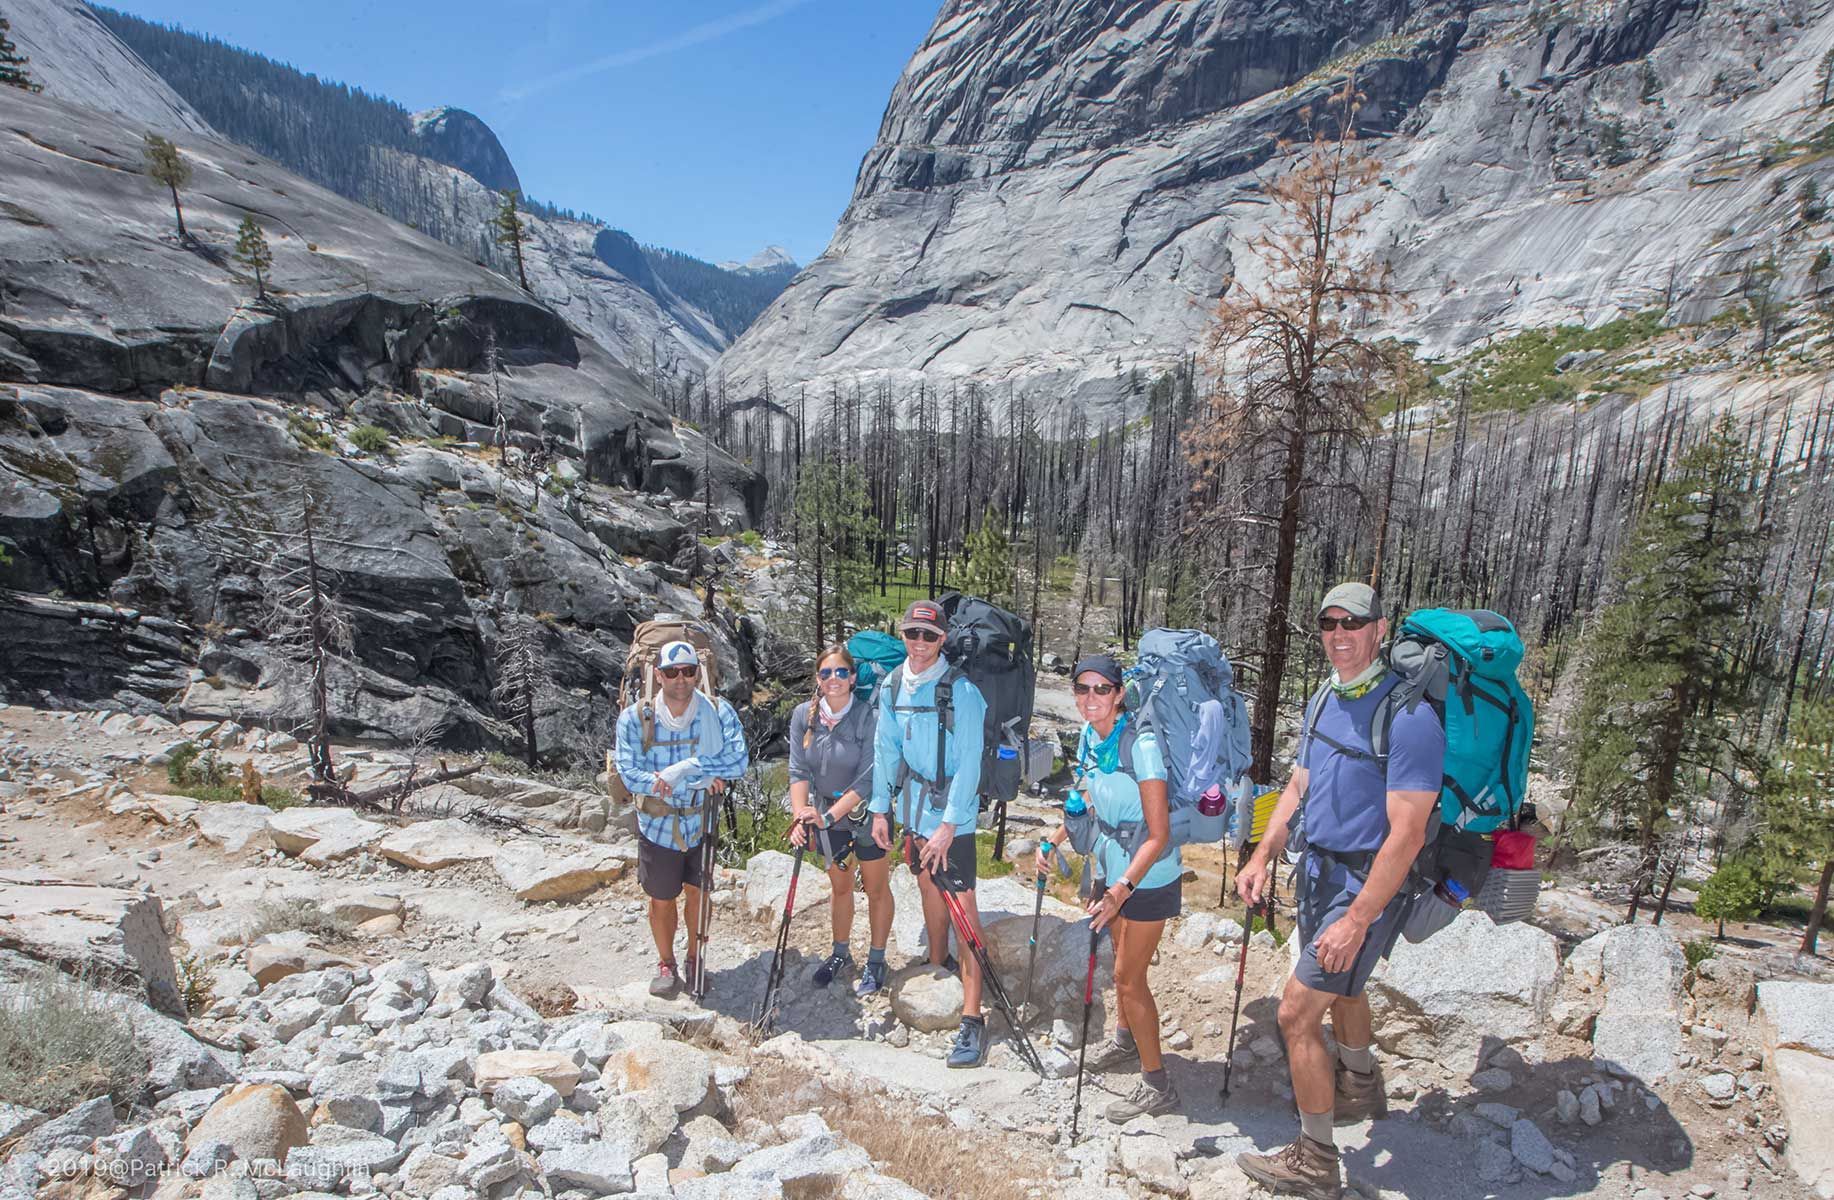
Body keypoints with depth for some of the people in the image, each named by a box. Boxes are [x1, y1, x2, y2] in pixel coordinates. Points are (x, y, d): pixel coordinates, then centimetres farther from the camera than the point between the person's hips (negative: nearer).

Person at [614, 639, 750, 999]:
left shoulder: (718, 711, -12)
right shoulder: (634, 718, -14)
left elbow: (739, 760, -21)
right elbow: (628, 771, -21)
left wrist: (688, 766, -32)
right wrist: (702, 779, -30)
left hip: (703, 821, 1)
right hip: (657, 824, -1)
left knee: (697, 891, 17)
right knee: (661, 900, 13)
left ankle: (694, 959, 40)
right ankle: (666, 965, 38)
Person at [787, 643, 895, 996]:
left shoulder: (869, 717, -22)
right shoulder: (803, 715, -10)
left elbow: (868, 780, -24)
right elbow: (799, 771, -11)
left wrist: (828, 816, -29)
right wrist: (801, 815, -25)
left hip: (866, 813, -4)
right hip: (826, 817, 4)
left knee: (876, 888, 11)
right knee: (840, 887, 21)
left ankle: (876, 961, 29)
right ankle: (840, 953, 40)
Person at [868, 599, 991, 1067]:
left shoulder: (961, 691, -17)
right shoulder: (892, 686, 1)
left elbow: (968, 764, -18)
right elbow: (885, 750, 9)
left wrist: (947, 826, -20)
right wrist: (880, 809, 8)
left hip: (952, 816, -6)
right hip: (912, 809, 6)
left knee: (963, 906, -7)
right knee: (928, 888, 22)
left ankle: (972, 1017, -1)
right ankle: (939, 966, 44)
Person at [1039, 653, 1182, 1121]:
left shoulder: (1141, 745, -27)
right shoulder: (1088, 738, -5)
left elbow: (1158, 836, -26)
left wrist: (1121, 889, -32)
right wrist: (1055, 839, 2)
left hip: (1148, 876, -7)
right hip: (1112, 868, 7)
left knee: (1129, 979, 2)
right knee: (1123, 961, 25)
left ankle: (1156, 1086, 19)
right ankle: (1124, 1037, 48)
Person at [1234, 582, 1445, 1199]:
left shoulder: (1409, 716, -23)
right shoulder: (1328, 698, 3)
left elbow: (1406, 835, -24)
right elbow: (1299, 786, 11)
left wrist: (1356, 921, -24)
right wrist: (1262, 856, 2)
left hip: (1367, 885, -8)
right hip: (1318, 869, 8)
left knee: (1296, 1013, -5)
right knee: (1340, 987, 28)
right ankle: (1361, 1090, 54)